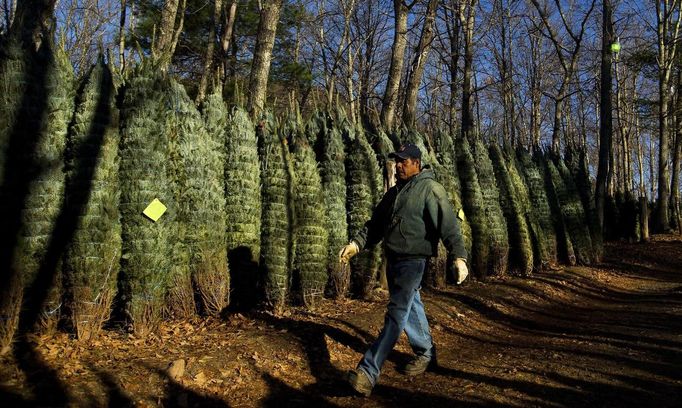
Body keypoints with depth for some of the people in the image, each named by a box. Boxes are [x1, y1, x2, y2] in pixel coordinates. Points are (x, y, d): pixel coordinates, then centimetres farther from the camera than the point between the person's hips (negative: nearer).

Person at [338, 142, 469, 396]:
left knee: (396, 315, -13)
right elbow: (375, 224, 19)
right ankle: (426, 354, 35)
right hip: (392, 259, 8)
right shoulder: (394, 192, 17)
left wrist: (459, 256, -28)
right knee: (411, 309, 18)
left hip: (413, 261, -8)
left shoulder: (430, 189, -8)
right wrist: (356, 244, 6)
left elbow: (448, 223, -18)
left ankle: (368, 372, -19)